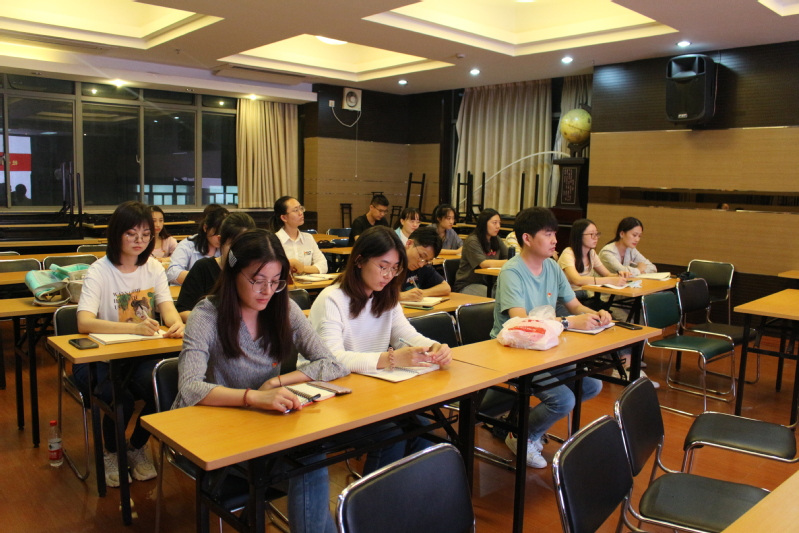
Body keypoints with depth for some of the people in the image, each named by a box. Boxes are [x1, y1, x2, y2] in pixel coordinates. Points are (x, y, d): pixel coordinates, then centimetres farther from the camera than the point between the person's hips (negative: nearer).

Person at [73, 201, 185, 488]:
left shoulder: (153, 267, 4)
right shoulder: (99, 271, -12)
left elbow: (167, 306, -7)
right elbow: (84, 322, -26)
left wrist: (177, 323, -32)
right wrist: (134, 327, -42)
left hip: (141, 355, 3)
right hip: (101, 357, -3)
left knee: (158, 386, -27)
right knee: (118, 397, -31)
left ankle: (138, 448, 5)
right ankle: (113, 453, 5)